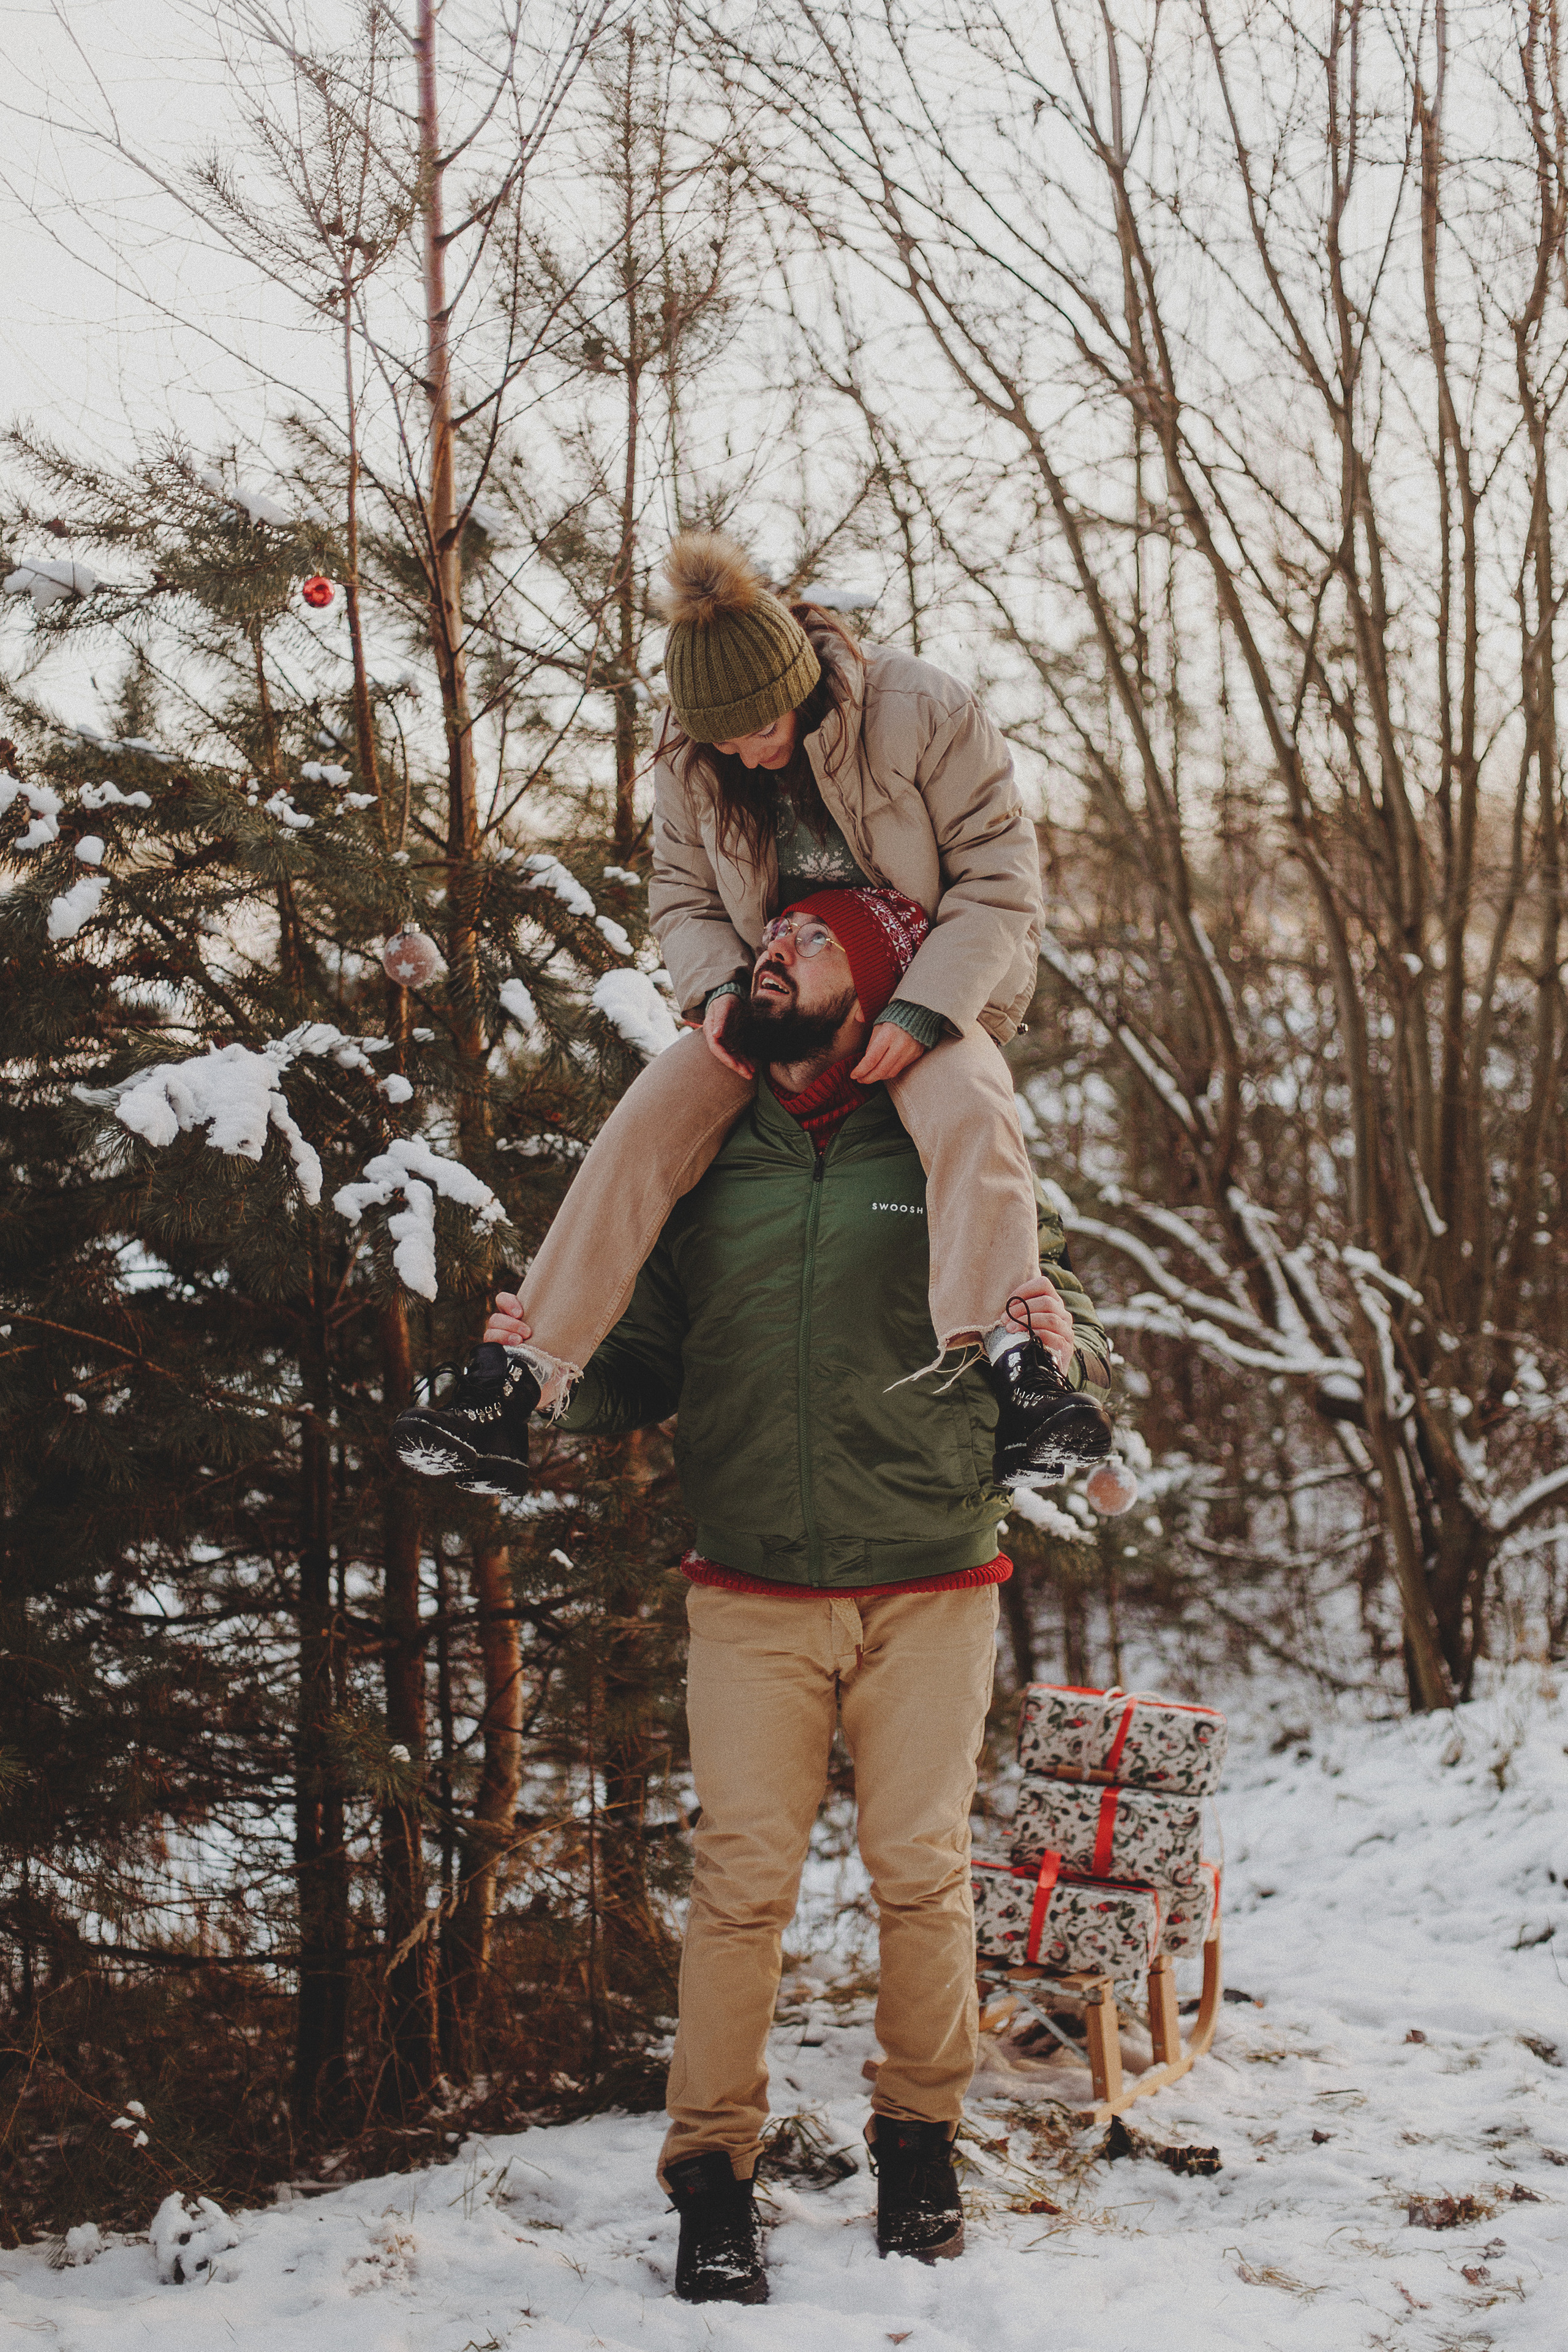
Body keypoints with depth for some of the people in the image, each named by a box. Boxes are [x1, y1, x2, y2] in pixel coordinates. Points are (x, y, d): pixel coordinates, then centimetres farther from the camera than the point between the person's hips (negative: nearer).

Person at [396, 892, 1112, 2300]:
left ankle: (921, 2144, 21)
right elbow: (641, 1369, 11)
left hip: (930, 1588, -1)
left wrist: (1059, 1351, -18)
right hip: (753, 1592, 1)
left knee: (923, 1871, 3)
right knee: (743, 1880, -2)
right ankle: (713, 2176, 8)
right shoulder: (700, 1165, 7)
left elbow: (1075, 1329, 5)